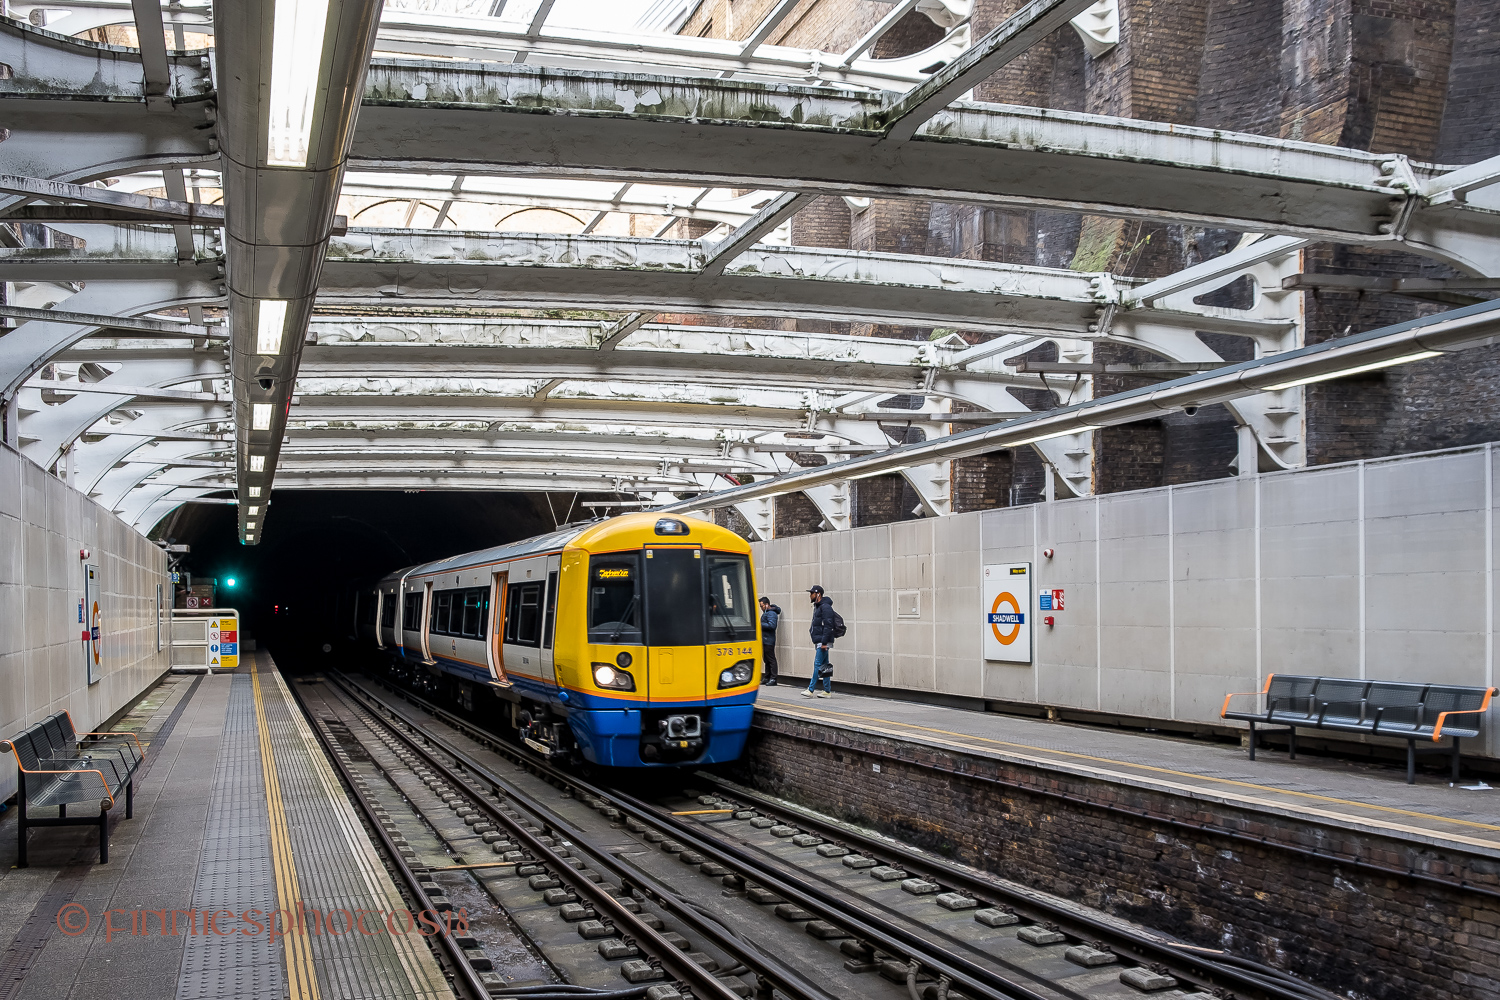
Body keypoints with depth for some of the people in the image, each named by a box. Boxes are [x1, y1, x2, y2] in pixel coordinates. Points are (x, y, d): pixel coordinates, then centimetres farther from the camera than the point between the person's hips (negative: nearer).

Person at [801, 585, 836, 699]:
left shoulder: (825, 607, -14)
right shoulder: (817, 607, 18)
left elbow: (828, 626, -20)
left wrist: (824, 642, -22)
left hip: (823, 642, -10)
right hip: (818, 642, 10)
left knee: (818, 665, -9)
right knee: (824, 666, 10)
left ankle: (810, 690, -9)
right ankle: (827, 691, 12)